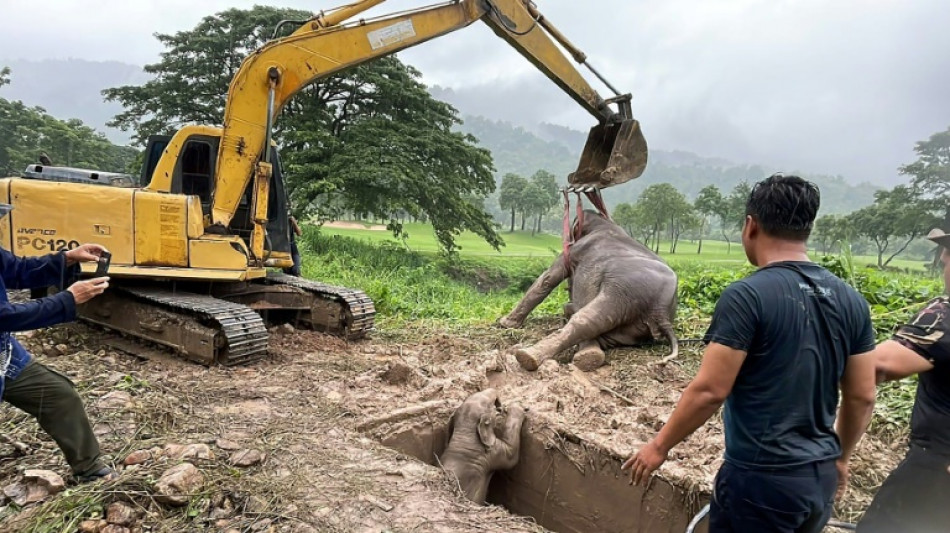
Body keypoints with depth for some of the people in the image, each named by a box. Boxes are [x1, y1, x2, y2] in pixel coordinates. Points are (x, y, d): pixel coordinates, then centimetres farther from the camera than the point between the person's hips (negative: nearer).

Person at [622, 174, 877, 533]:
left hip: (761, 477, -6)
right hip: (821, 478, 7)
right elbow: (862, 397, 7)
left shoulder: (746, 296, -19)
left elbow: (710, 391, -19)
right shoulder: (850, 300, 1)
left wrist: (660, 446, -6)